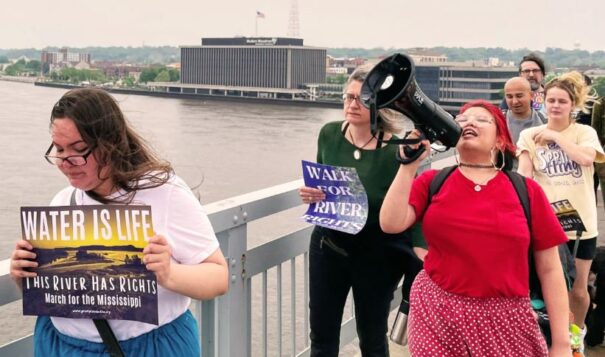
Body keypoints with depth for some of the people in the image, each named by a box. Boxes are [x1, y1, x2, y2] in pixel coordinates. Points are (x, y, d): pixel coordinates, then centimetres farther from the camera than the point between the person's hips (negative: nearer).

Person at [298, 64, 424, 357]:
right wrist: (309, 194, -12)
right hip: (328, 246, 4)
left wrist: (417, 265, -19)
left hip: (376, 255, -4)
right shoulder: (329, 134, -5)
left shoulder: (395, 150, -19)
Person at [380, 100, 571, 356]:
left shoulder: (527, 191, 1)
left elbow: (550, 269, 1)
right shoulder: (432, 182, 3)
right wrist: (409, 164, -11)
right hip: (436, 314, 0)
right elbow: (391, 224, -11)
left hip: (505, 321, 0)